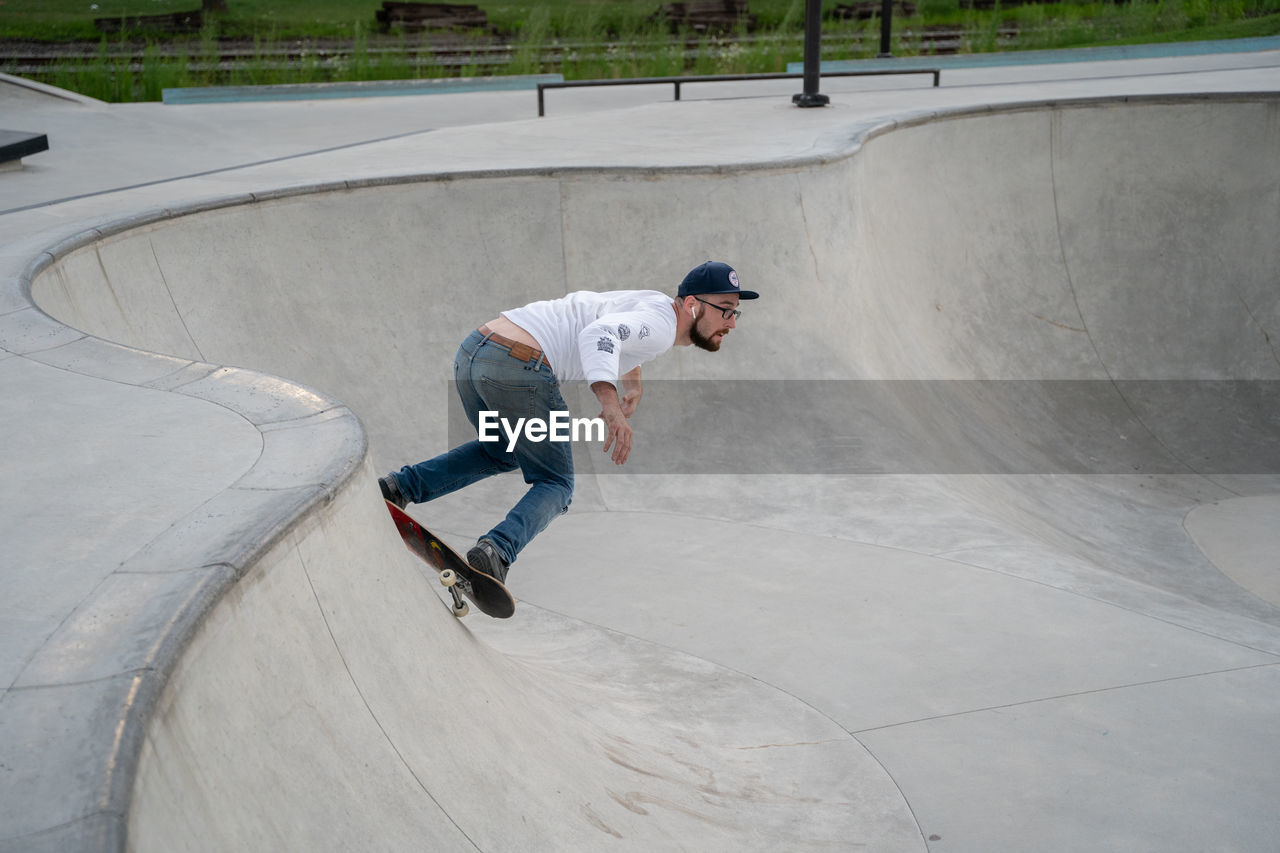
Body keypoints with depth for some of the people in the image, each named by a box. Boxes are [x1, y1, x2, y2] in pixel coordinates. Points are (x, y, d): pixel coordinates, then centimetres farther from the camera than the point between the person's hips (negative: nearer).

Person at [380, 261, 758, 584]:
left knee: (500, 453, 33)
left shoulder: (651, 301, 24)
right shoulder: (660, 322, -4)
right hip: (518, 369, -9)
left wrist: (632, 383, 37)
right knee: (555, 485, 7)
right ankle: (499, 548, -17)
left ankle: (403, 486, 20)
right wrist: (611, 404, -35)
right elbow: (597, 334, -24)